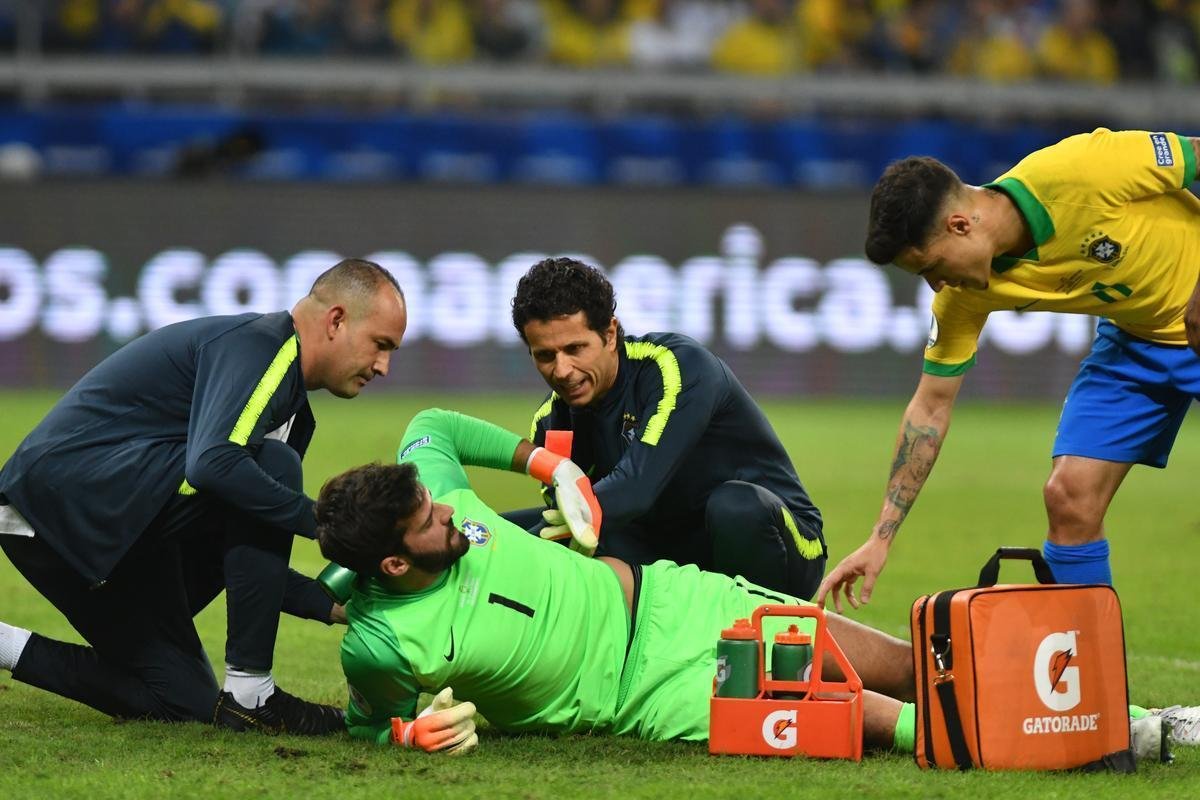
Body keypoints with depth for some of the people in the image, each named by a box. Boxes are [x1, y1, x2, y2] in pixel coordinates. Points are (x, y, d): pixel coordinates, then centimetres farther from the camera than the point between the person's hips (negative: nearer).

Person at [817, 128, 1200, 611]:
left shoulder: (1080, 172, -32)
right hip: (1135, 336, 5)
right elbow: (931, 408, -5)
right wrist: (881, 538, -8)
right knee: (1069, 498, -8)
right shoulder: (963, 297, -14)